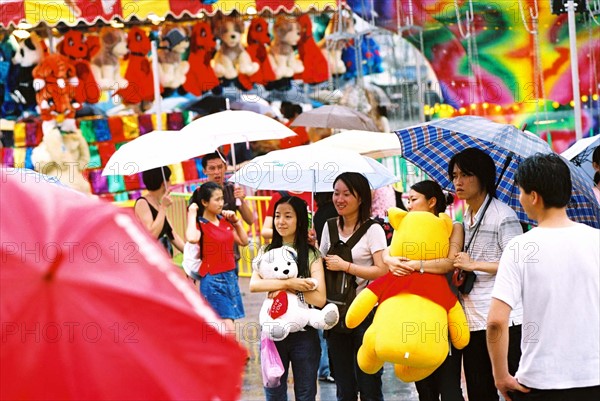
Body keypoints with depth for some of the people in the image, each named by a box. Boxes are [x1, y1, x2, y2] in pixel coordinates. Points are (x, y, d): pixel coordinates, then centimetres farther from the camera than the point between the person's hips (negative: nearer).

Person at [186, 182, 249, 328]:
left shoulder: (225, 221, 10)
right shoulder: (201, 224, -10)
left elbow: (244, 241, 18)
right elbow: (192, 238, -35)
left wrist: (236, 221, 8)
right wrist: (192, 214, -22)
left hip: (230, 276, 7)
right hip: (213, 280, -7)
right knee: (228, 328, -14)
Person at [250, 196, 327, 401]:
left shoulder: (311, 254, -3)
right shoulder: (267, 251, 4)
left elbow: (319, 299, -13)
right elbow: (254, 285, -14)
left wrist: (286, 289, -17)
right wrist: (288, 283, -22)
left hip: (303, 332, -2)